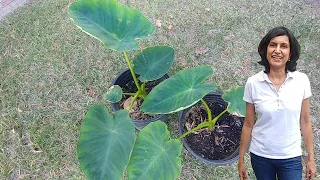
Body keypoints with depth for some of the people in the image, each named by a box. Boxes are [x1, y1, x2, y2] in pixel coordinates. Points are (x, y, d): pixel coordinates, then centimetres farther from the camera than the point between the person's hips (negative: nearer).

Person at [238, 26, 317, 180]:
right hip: (260, 156, 0)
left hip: (291, 157, 0)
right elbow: (248, 125, -3)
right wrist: (241, 159, 1)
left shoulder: (302, 80, -9)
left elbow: (305, 122, 0)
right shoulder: (253, 83, -11)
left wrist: (311, 158, 3)